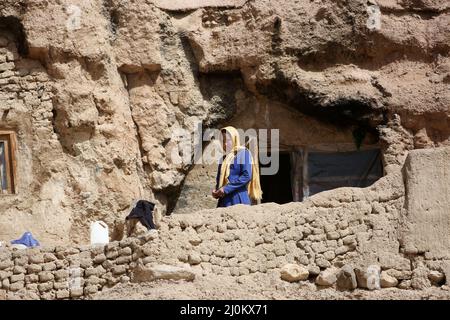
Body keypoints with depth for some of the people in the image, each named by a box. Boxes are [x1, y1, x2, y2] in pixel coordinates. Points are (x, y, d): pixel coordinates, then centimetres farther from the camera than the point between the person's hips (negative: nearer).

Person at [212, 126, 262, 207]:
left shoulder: (243, 153, 0)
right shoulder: (224, 158, 20)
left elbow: (246, 176, -11)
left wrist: (226, 189, -15)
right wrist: (216, 190, 0)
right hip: (224, 201, 6)